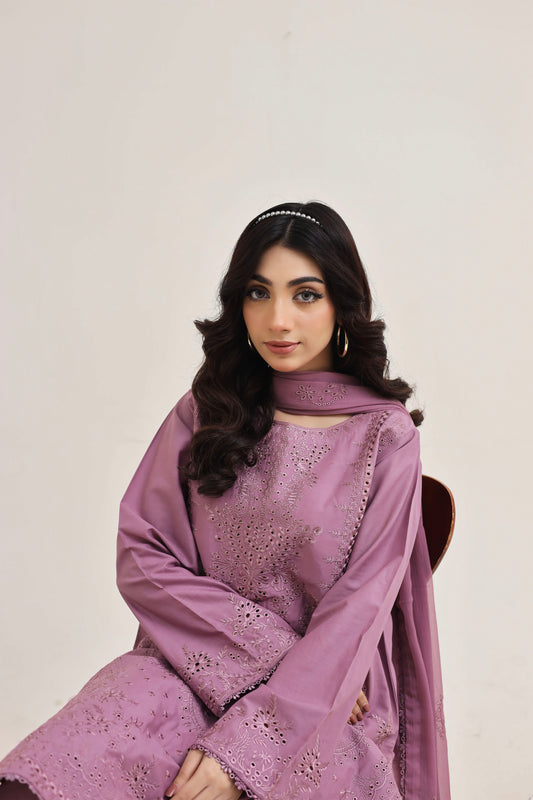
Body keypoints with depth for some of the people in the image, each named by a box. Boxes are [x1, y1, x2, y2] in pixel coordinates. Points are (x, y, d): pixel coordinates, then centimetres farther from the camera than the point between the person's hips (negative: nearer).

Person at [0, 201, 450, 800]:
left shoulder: (384, 434, -3)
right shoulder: (205, 412, 6)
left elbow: (360, 604, -8)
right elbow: (140, 559, 1)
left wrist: (243, 745, -17)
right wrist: (272, 650, -10)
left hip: (327, 694, -1)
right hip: (193, 665, 1)